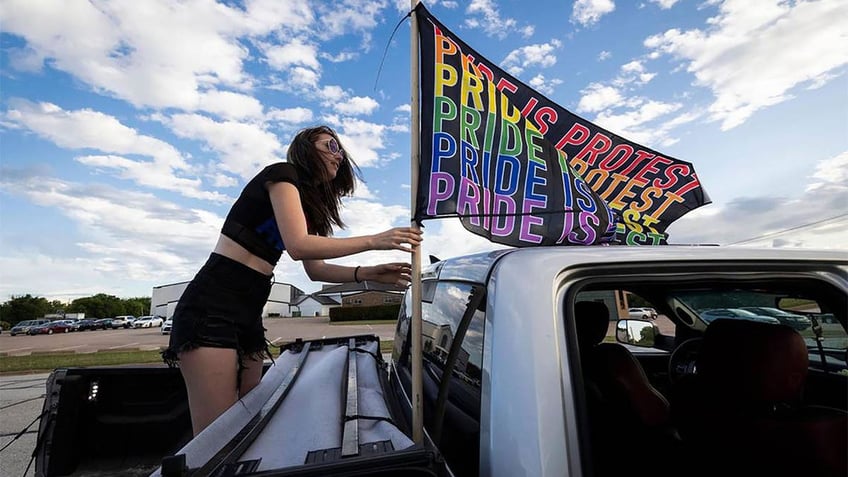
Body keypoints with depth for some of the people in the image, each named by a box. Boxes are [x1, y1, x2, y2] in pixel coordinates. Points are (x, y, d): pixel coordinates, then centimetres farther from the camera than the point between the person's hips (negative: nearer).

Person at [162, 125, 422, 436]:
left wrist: (369, 273, -2)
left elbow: (315, 269, 12)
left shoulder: (308, 202, 19)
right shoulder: (282, 174, -6)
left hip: (249, 313, 9)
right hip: (213, 306, -9)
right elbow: (298, 246, -22)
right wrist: (374, 241, -20)